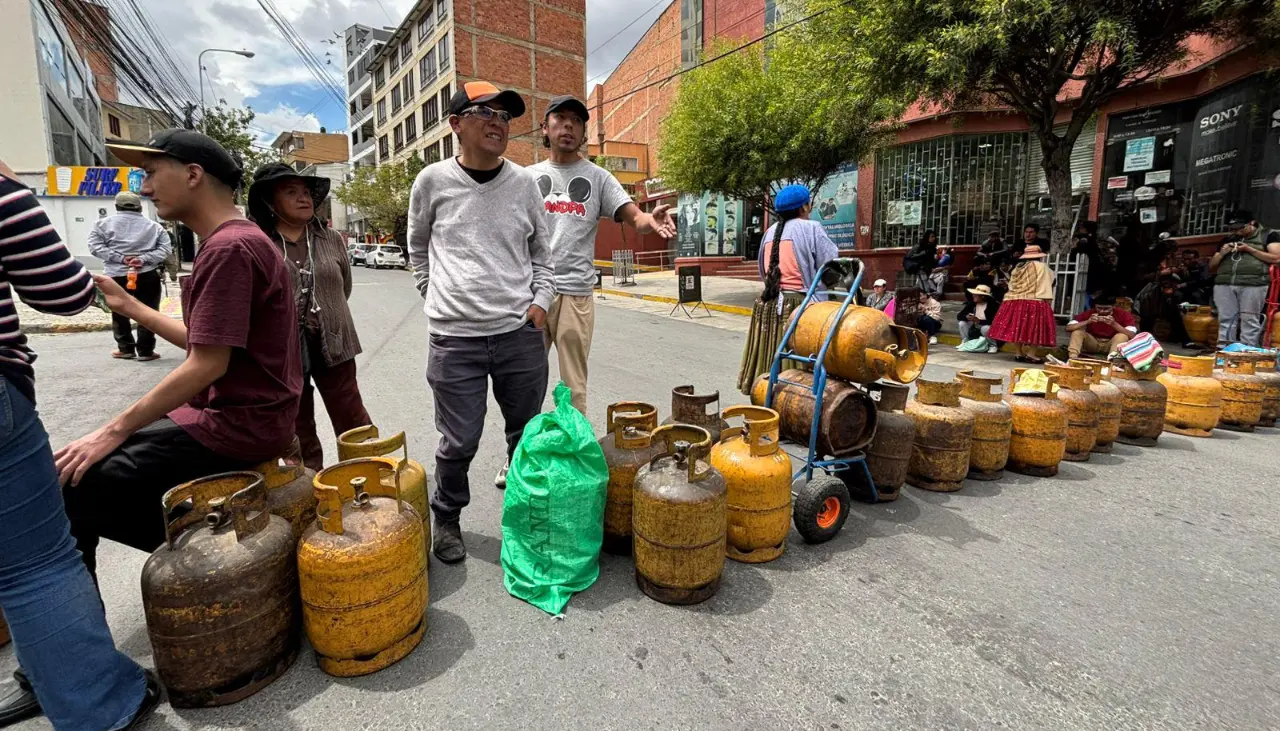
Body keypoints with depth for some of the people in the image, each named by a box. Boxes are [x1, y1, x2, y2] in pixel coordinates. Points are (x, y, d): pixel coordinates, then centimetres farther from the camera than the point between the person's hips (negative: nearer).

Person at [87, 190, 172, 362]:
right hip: (148, 275, 0)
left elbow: (95, 246, -5)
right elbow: (165, 249, -1)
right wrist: (144, 259, -8)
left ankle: (126, 349, 19)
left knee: (120, 314, 14)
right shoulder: (153, 226, 8)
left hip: (117, 276, 0)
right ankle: (145, 351, 3)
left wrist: (120, 259, -8)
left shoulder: (103, 223, 5)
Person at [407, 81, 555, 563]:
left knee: (528, 433, 13)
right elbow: (418, 250, 15)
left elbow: (542, 251, 15)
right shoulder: (433, 181, 2)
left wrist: (541, 300, 2)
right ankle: (447, 518, 30)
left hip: (521, 333, 2)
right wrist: (438, 299, 8)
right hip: (455, 339, -2)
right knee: (459, 443, 4)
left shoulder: (524, 183, 6)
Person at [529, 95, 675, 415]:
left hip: (576, 292, -2)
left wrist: (650, 220, -29)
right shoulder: (529, 176, 12)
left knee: (573, 385, 4)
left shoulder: (598, 177, 7)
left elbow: (632, 216, -5)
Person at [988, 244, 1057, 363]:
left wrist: (1014, 297, 21)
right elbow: (1045, 286, -7)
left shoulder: (1018, 267, 16)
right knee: (1034, 329, -4)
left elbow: (1011, 285, 16)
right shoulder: (1041, 266, -2)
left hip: (1015, 301, 6)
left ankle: (1020, 353, 11)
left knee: (1018, 327, 7)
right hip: (1034, 302, -6)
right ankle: (1032, 354, -8)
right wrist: (1048, 302, -7)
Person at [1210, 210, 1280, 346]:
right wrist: (1222, 253, 4)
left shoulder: (1268, 235, 13)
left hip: (1253, 284, -3)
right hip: (1224, 284, 3)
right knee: (1226, 321, -1)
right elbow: (1211, 267, 23)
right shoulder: (1228, 239, 24)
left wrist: (1249, 249, -4)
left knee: (1249, 321, -6)